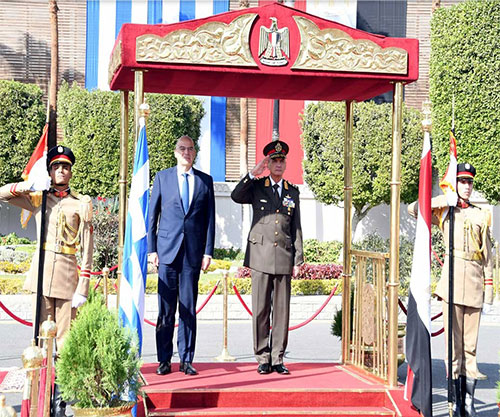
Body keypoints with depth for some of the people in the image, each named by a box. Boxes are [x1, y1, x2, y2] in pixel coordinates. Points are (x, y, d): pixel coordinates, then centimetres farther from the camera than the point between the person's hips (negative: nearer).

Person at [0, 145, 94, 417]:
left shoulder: (82, 203, 4)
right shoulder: (37, 199, 13)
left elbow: (87, 248, 0)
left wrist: (83, 287, -7)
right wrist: (30, 185, -3)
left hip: (68, 272, -2)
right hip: (41, 272, 2)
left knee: (66, 339, -2)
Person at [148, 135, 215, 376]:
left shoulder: (205, 181, 10)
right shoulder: (162, 177, 7)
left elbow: (210, 218, 9)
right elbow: (152, 215, 7)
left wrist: (208, 252, 2)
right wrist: (151, 249, 0)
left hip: (193, 252, 1)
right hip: (167, 249, -1)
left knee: (189, 309, 3)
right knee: (165, 309, 0)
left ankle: (186, 360, 10)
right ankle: (164, 360, 7)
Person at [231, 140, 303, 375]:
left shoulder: (292, 192, 13)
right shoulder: (256, 187, 7)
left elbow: (296, 227, 13)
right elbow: (235, 196, -13)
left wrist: (298, 259, 8)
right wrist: (253, 174, -15)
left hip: (284, 257, 2)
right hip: (261, 255, -2)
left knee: (282, 310, 3)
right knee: (261, 309, -1)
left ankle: (277, 359, 9)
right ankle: (263, 358, 7)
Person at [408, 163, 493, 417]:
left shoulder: (481, 216, 13)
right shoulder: (444, 211, 11)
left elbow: (488, 256, 13)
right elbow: (413, 209, 0)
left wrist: (489, 292, 7)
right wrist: (445, 199, -2)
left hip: (475, 283, 2)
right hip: (452, 281, -2)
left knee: (471, 344, 4)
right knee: (453, 343, -2)